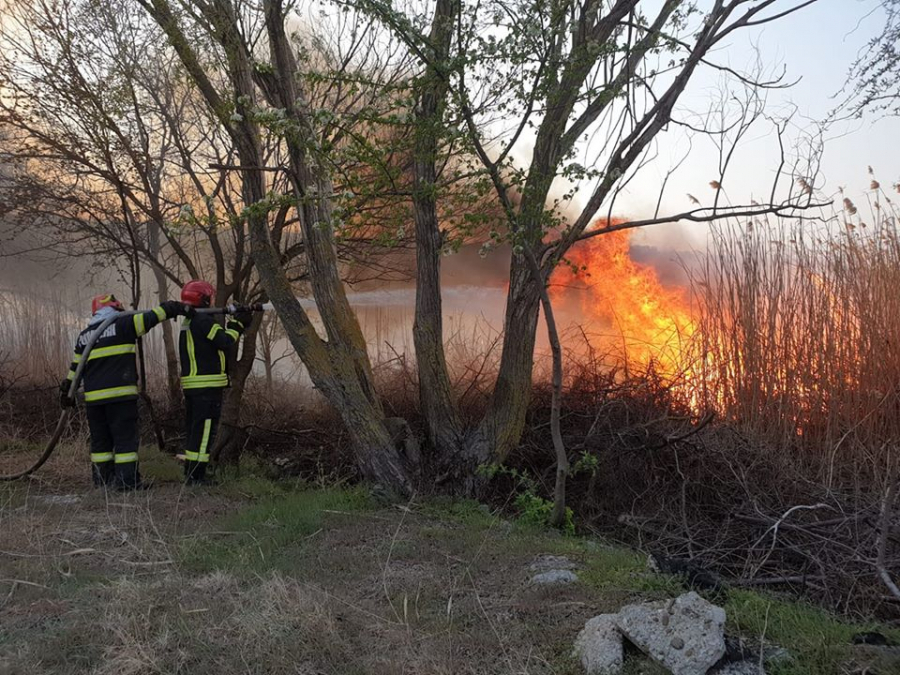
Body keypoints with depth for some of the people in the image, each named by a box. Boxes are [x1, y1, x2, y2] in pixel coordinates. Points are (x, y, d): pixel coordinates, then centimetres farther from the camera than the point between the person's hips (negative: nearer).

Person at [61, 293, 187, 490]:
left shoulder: (84, 336, 17)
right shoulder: (121, 325, -1)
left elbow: (76, 367, 19)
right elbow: (151, 317, -1)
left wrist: (68, 391, 26)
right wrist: (175, 308, 9)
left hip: (93, 396, 6)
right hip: (120, 393, -6)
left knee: (100, 439, 13)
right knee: (125, 437, -3)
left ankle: (102, 480, 16)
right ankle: (127, 480, -6)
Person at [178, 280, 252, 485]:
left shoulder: (188, 322, 17)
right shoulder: (204, 320, -13)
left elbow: (218, 337, 18)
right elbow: (225, 342, -18)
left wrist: (235, 321, 11)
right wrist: (237, 323, -4)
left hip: (191, 385, 10)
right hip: (207, 385, -10)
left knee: (193, 430, 15)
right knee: (204, 432, -7)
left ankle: (190, 474, 20)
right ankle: (196, 476, -6)